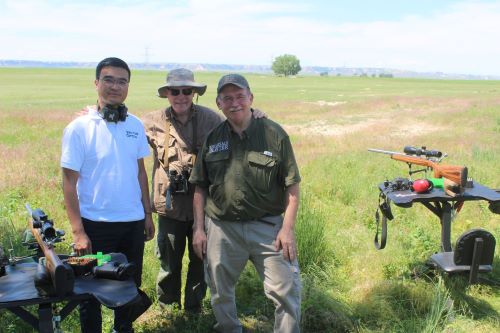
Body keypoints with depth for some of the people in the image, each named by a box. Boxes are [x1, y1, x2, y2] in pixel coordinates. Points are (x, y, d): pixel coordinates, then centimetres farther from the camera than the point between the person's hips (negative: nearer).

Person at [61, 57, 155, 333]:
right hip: (95, 224, -4)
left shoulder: (135, 125, 2)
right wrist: (78, 231, -13)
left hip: (133, 222, 4)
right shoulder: (78, 128, -11)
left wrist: (148, 213, 9)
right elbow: (69, 181, -10)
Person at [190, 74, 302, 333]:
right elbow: (200, 187, 10)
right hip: (221, 228, 3)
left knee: (286, 290, -1)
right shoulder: (212, 139, 5)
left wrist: (288, 228, -10)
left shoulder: (274, 134, -4)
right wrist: (199, 227, 5)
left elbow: (292, 186, -3)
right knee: (220, 292, 16)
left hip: (268, 225, -3)